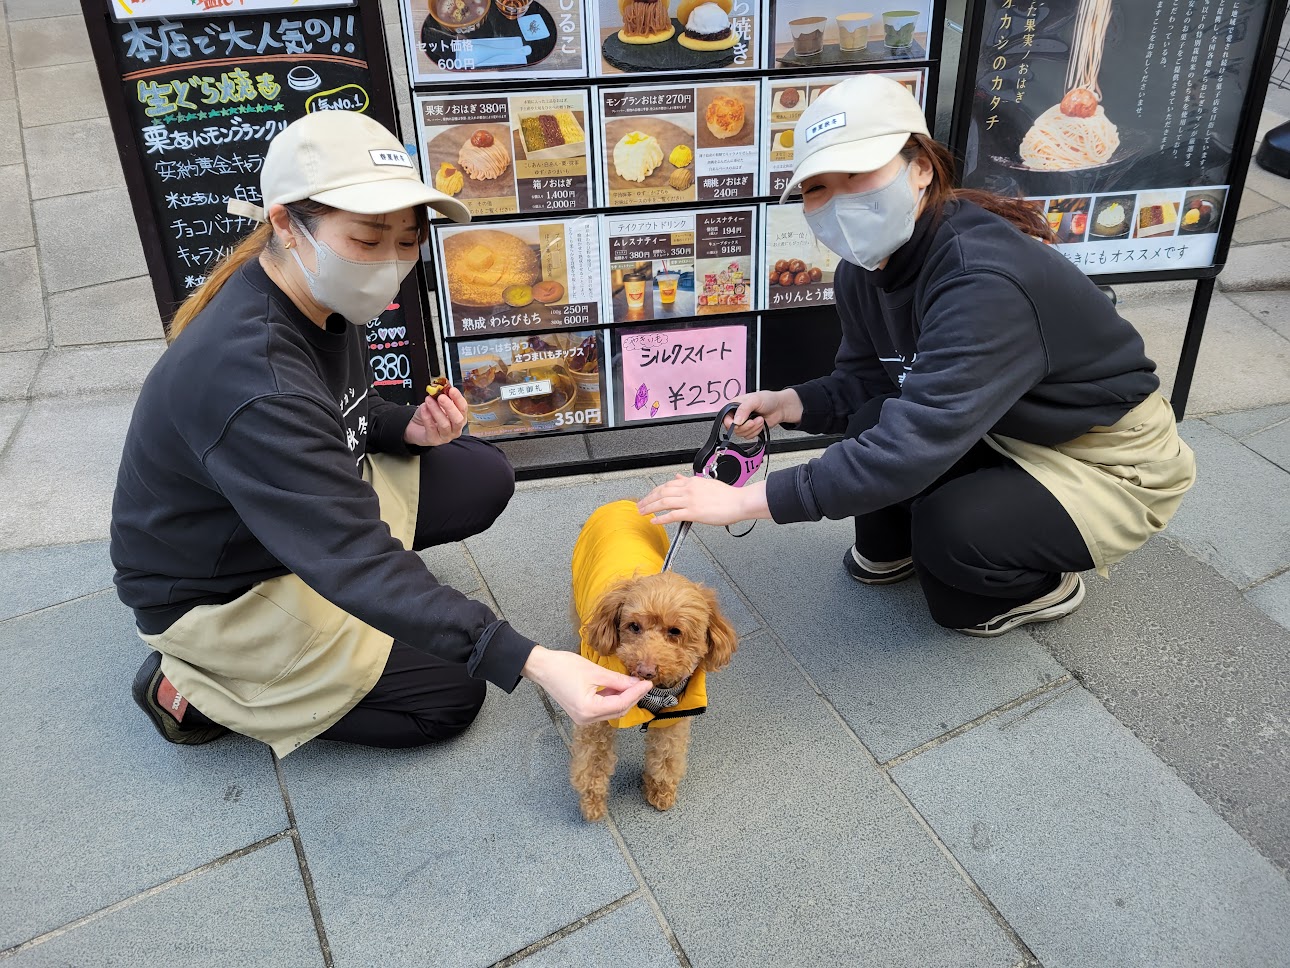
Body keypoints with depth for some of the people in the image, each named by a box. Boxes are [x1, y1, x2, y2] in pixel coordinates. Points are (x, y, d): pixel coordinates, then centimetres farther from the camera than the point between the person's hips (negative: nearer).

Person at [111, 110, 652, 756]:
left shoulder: (322, 300, -10)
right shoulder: (253, 381, -38)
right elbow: (357, 563, -40)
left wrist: (407, 429, -13)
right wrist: (533, 664, -46)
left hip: (306, 508, 8)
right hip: (219, 590, -8)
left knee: (484, 478, 2)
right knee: (450, 699, -6)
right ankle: (195, 688, 2)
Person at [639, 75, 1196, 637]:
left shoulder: (985, 279, -36)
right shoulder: (863, 271, -9)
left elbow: (915, 444, -43)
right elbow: (863, 381, 2)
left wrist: (746, 501, -43)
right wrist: (793, 404, -20)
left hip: (1115, 464, -6)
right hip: (1013, 435, 7)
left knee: (952, 528, -29)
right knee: (872, 421, -18)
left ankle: (1044, 586, 6)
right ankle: (888, 548, 12)